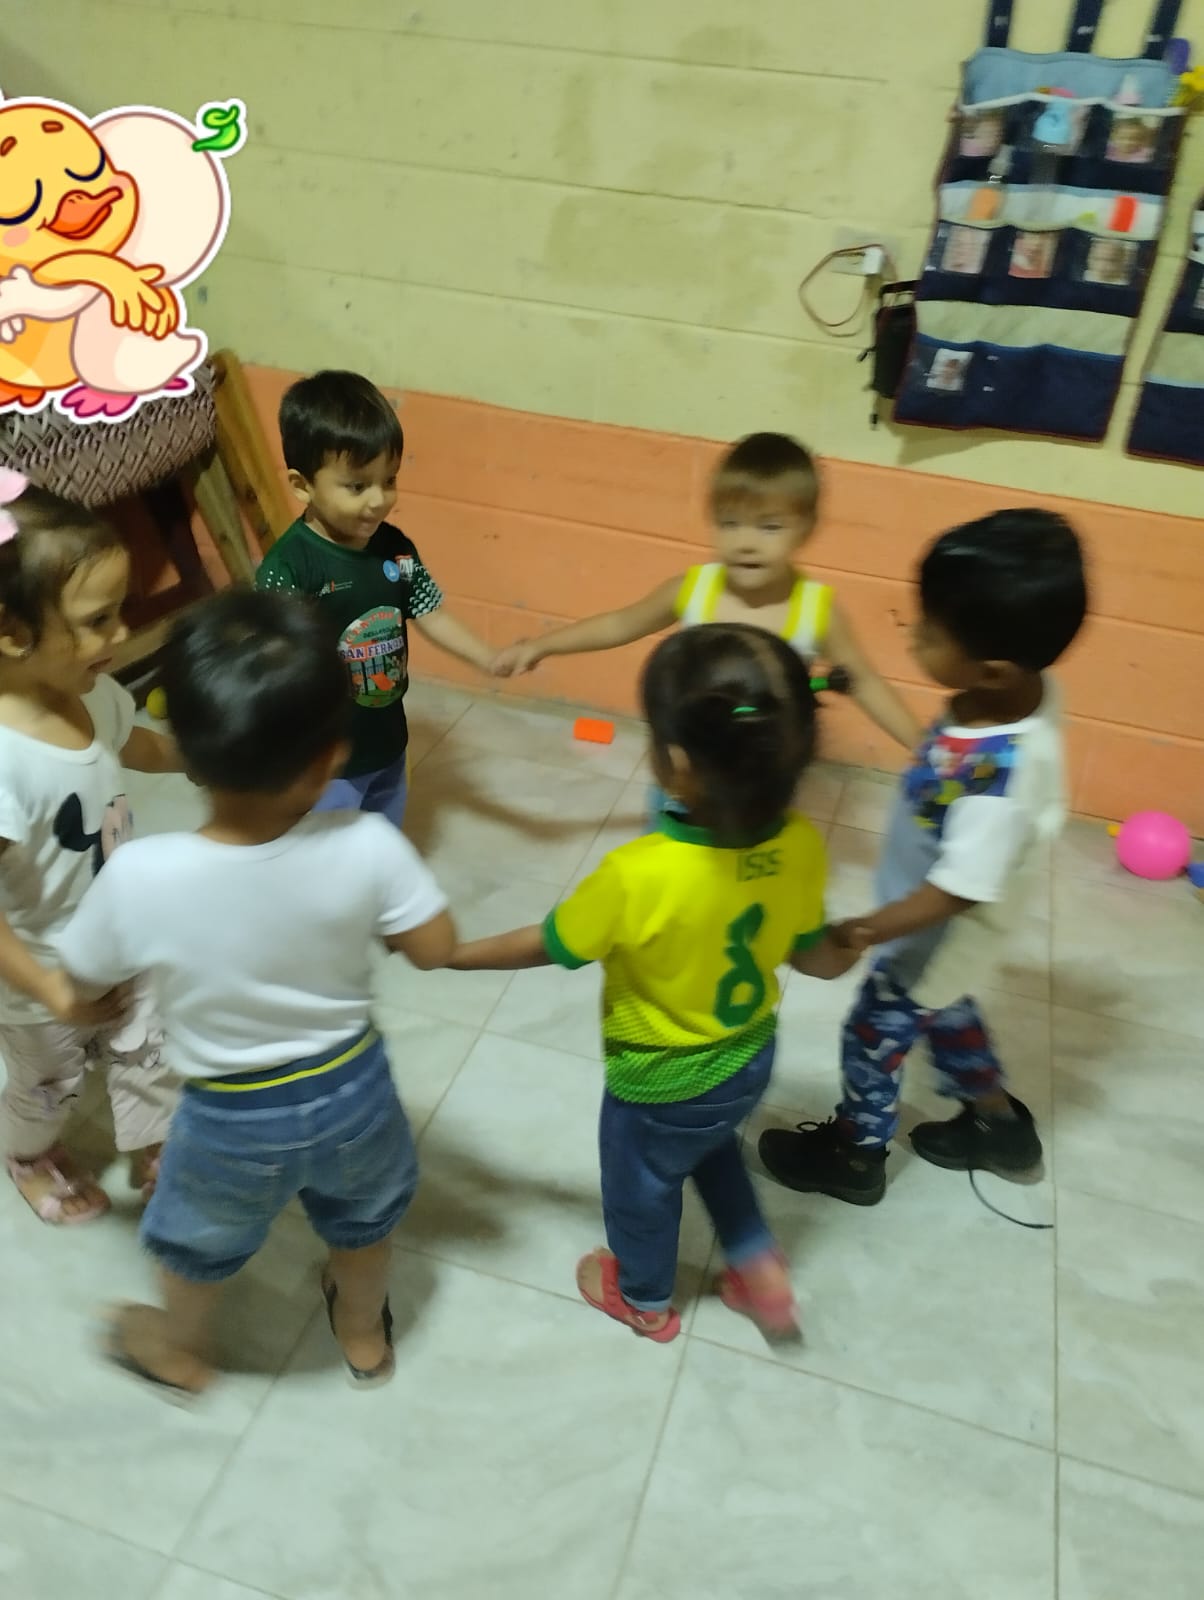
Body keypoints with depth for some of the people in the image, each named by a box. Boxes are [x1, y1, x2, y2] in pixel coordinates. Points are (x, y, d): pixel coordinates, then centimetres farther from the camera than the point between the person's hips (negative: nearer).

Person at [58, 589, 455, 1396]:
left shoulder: (140, 876, -30)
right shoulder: (366, 848, -30)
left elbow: (83, 979, -10)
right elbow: (435, 949, -14)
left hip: (230, 1118, -1)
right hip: (352, 1088, 1)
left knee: (200, 1240, 32)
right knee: (362, 1217, 33)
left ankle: (183, 1351, 61)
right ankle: (366, 1335, 60)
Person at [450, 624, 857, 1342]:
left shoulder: (640, 876, -39)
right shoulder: (800, 847, -23)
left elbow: (545, 946, -21)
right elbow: (815, 957, -6)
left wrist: (449, 953, -4)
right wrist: (851, 949, 18)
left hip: (661, 1086, -4)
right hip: (751, 1059, 5)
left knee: (642, 1186, 27)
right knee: (712, 1147, 37)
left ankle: (646, 1299, 55)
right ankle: (762, 1269, 47)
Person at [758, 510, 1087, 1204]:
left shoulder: (1002, 772, -43)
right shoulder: (1023, 686, -19)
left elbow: (957, 891, -34)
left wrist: (858, 935, -29)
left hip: (938, 932, -8)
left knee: (874, 1035, 16)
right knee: (946, 1013, 32)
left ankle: (855, 1155, 43)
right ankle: (999, 1122, 56)